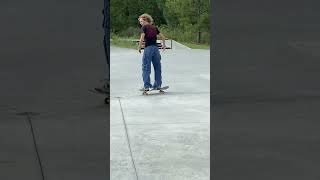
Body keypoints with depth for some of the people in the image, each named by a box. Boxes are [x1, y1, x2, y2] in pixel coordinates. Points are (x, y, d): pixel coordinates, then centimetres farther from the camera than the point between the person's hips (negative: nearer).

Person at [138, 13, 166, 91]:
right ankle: (157, 85, 14)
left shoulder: (144, 27, 0)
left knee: (146, 68, -1)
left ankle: (146, 86, -5)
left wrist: (139, 47, -3)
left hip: (148, 48, -5)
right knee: (157, 67, 11)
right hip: (156, 48, 5)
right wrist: (163, 45, 30)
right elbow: (162, 37, 16)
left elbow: (142, 38, -13)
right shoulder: (154, 27, 16)